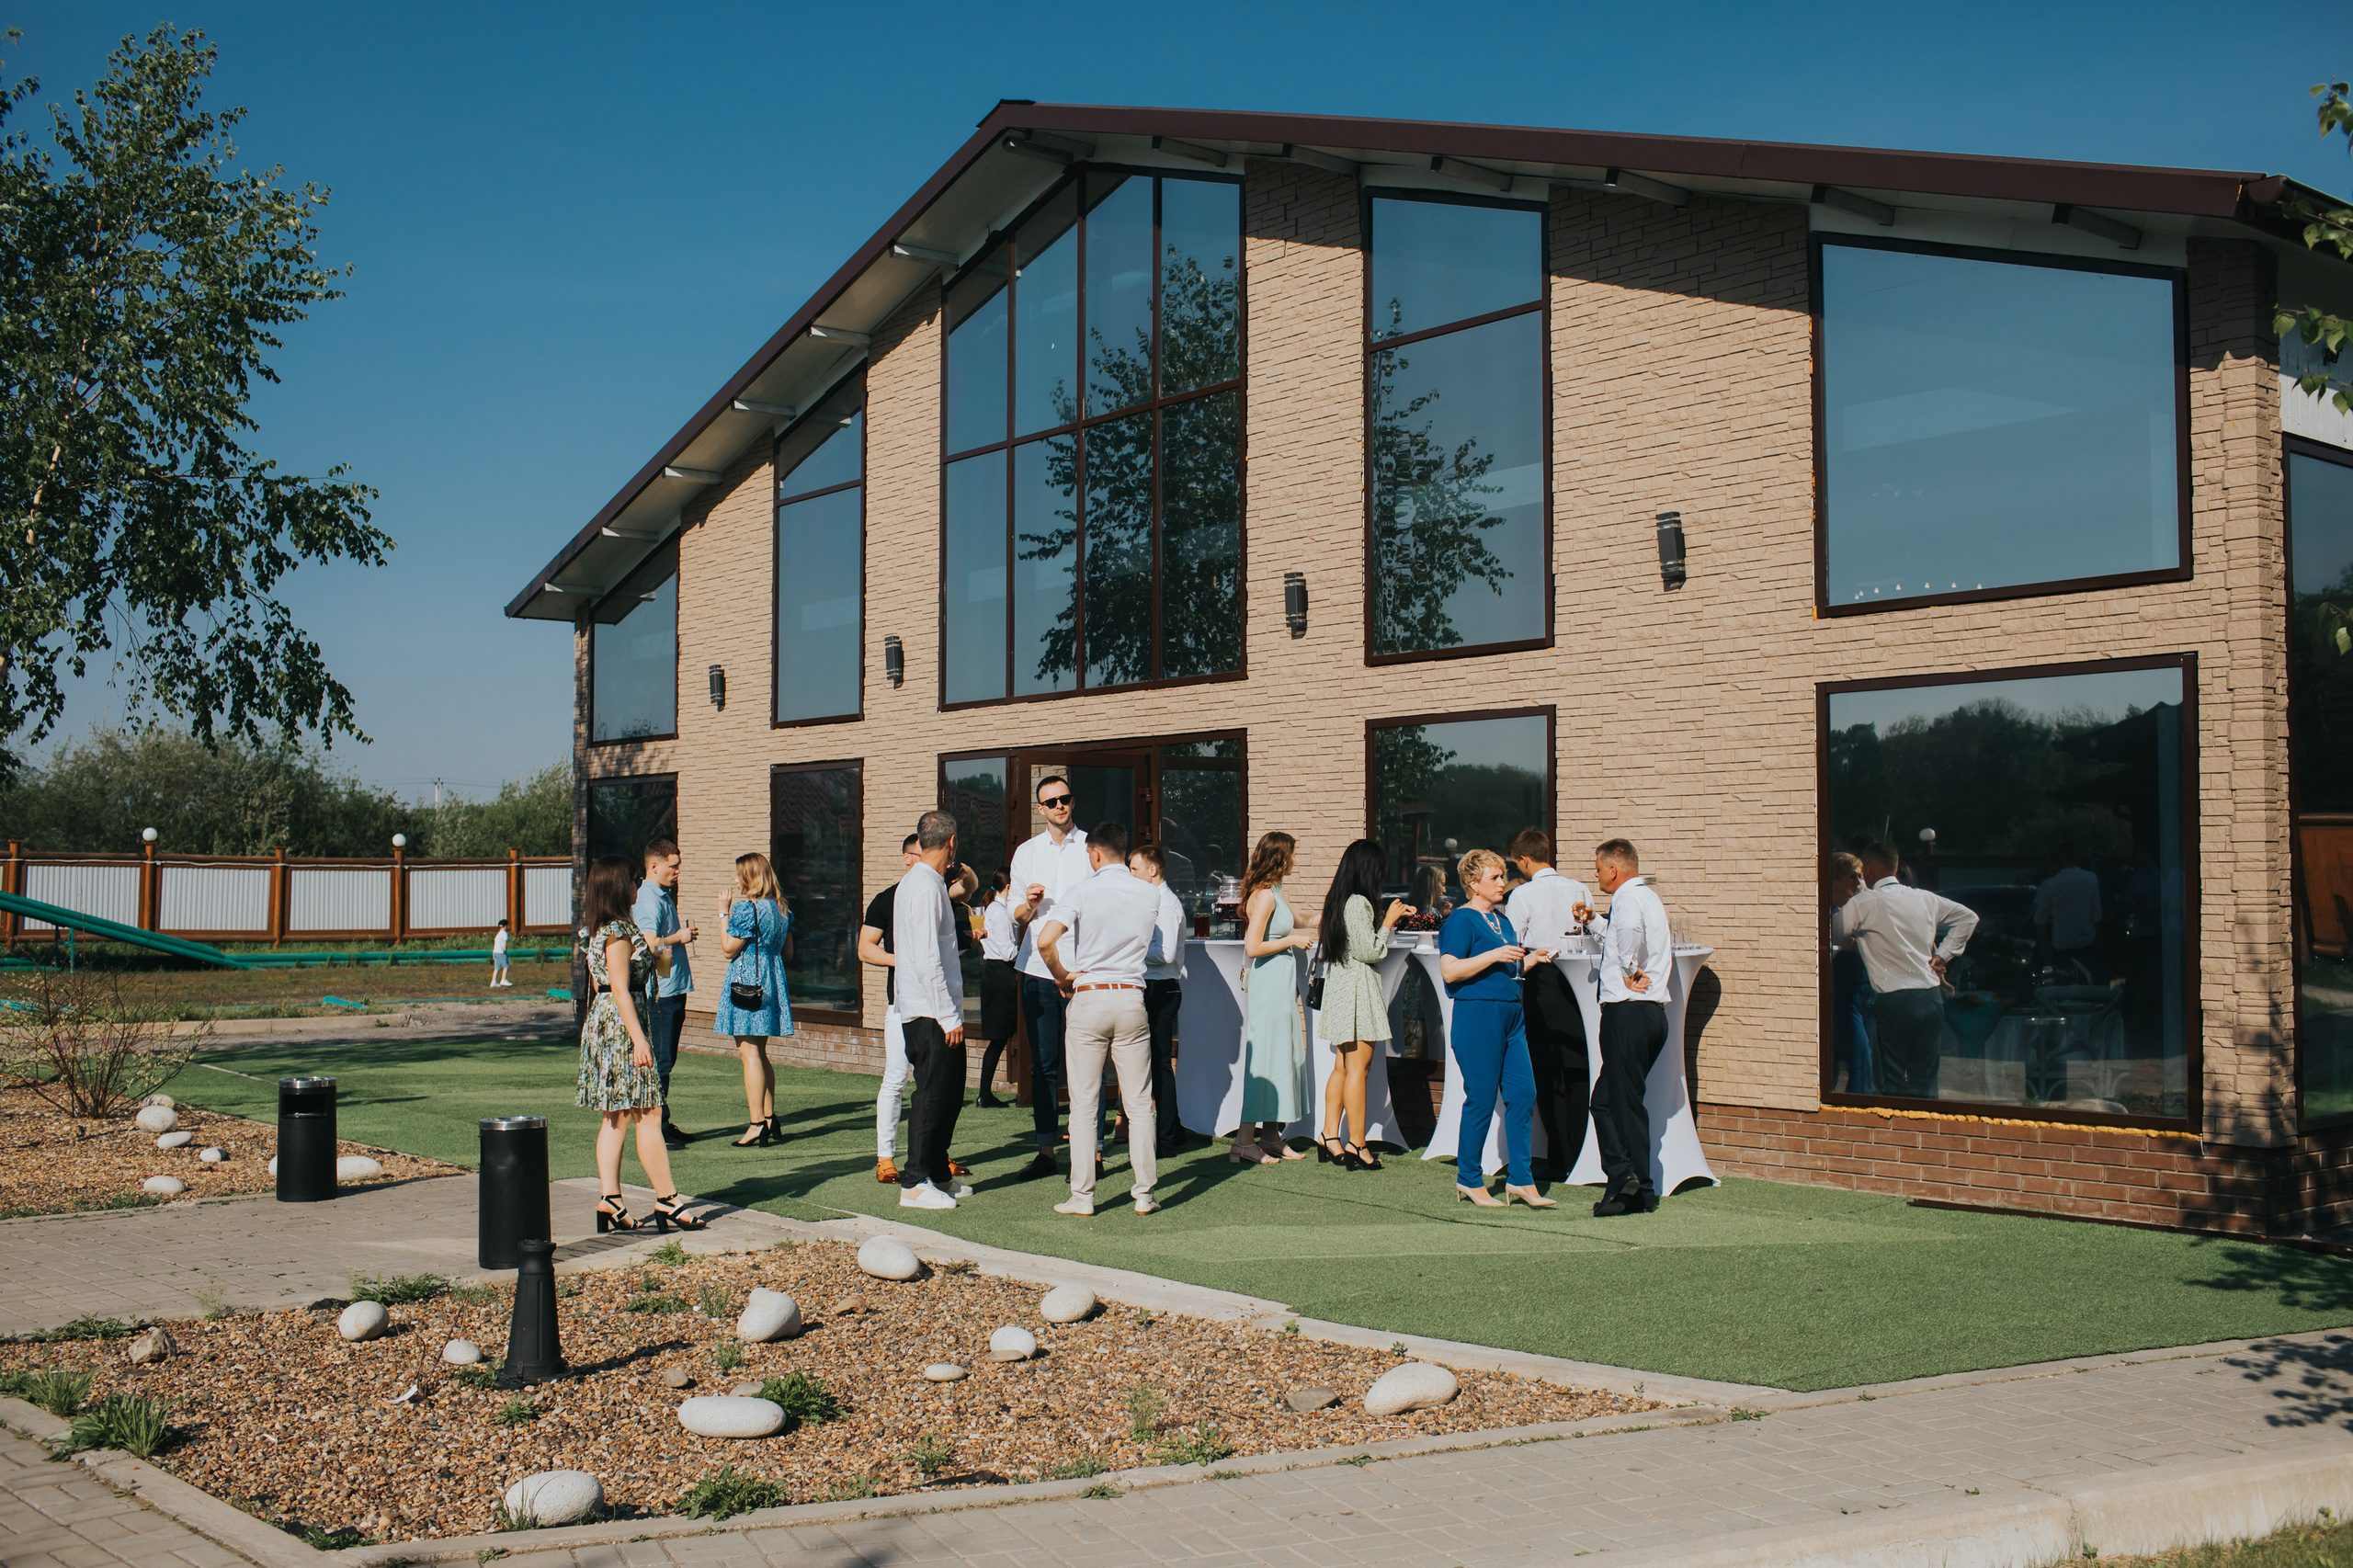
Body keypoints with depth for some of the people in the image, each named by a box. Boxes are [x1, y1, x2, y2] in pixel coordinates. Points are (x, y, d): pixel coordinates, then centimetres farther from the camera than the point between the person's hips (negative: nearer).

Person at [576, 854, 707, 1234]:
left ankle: (609, 1198, 9)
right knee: (648, 1115, -6)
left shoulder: (602, 930, 15)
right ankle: (667, 1201, -3)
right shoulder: (619, 931, -15)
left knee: (615, 1118, 10)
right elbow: (620, 989, -19)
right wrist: (639, 1039, -21)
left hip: (603, 1020, 10)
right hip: (622, 1023, -10)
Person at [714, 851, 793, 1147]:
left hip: (747, 983, -8)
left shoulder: (746, 908, -15)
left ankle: (757, 1126, -8)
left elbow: (728, 949, -12)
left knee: (749, 1053, -6)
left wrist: (724, 913, -5)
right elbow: (787, 952, 14)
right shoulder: (782, 909, 9)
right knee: (760, 1052, 16)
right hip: (772, 983, 8)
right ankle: (770, 1120, 19)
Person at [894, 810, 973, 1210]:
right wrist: (949, 1017, -20)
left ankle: (938, 1174, 26)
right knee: (932, 1095, -4)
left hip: (938, 1013, 10)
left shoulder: (921, 882, 14)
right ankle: (915, 1185, 3)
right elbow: (928, 960, -21)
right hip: (931, 1013, -10)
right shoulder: (926, 887, -17)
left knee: (950, 1093, 16)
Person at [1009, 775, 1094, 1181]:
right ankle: (1045, 1151, 10)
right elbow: (1018, 917, 14)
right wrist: (1030, 904, -7)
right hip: (1038, 968, 2)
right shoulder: (1027, 852, 14)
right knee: (1043, 1063, 4)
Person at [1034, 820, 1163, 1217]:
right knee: (1139, 1102, 7)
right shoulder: (1150, 893, 5)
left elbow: (1045, 941, -19)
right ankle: (1145, 1194, 9)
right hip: (1131, 996, 3)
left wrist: (1061, 975, -2)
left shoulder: (1082, 893, -6)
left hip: (1088, 998, -3)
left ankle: (1082, 1195, 4)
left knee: (1084, 1104, 3)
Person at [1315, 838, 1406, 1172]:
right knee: (1358, 1067, -6)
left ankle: (1328, 1136, 15)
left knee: (1342, 1066, 13)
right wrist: (1388, 923, -4)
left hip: (1339, 983, 10)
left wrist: (1386, 922, 18)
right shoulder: (1358, 903, -16)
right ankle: (1356, 1145, -4)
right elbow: (1370, 952, -17)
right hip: (1359, 987, -10)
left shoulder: (1337, 901, 12)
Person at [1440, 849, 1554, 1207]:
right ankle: (1469, 1179, 12)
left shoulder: (1500, 918, 18)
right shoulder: (1461, 920, -8)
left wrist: (1532, 959, 13)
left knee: (1523, 1094, 3)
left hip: (1511, 1014, 8)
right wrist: (1493, 956, -22)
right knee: (1481, 1100, -2)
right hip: (1477, 1015, -8)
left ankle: (1520, 1178, 10)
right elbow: (1449, 971, -18)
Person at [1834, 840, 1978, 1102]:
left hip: (1892, 1000, -5)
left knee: (1892, 1082, 0)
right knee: (1925, 1081, 9)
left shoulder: (1863, 903, -5)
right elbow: (1968, 917, 24)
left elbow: (1832, 934, 2)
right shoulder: (1925, 898, 12)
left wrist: (1854, 943, 22)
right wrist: (1942, 955, 21)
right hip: (1931, 995, 5)